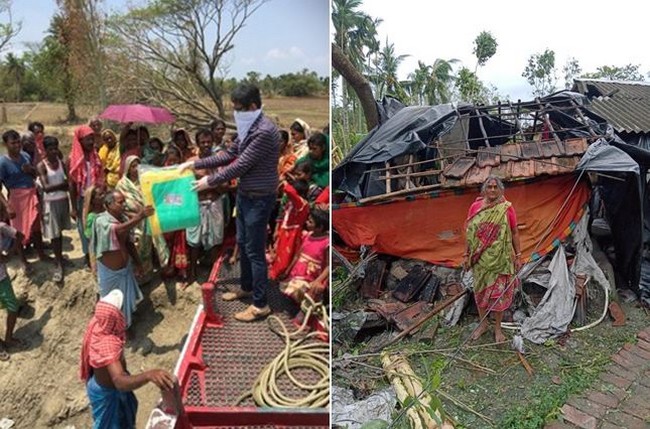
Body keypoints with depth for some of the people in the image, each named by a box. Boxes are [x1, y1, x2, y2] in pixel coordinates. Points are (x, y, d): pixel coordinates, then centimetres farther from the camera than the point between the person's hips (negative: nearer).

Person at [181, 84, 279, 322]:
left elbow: (240, 166, -23)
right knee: (242, 243, 20)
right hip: (245, 195, 10)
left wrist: (211, 181, -13)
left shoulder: (264, 132, -24)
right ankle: (247, 287, 39)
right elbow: (230, 155, 15)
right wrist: (196, 164, 9)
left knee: (255, 250, -2)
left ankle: (260, 305, 9)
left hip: (259, 199, -10)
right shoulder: (248, 128, 8)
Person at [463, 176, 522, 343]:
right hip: (480, 258, 2)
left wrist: (518, 256, 1)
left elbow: (514, 233, 1)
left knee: (498, 292, 6)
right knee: (480, 289, 13)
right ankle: (483, 324, 32)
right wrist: (467, 255, 5)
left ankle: (498, 328, 24)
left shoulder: (507, 209, -7)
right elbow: (469, 232, 4)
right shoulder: (475, 207, -2)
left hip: (500, 258, -2)